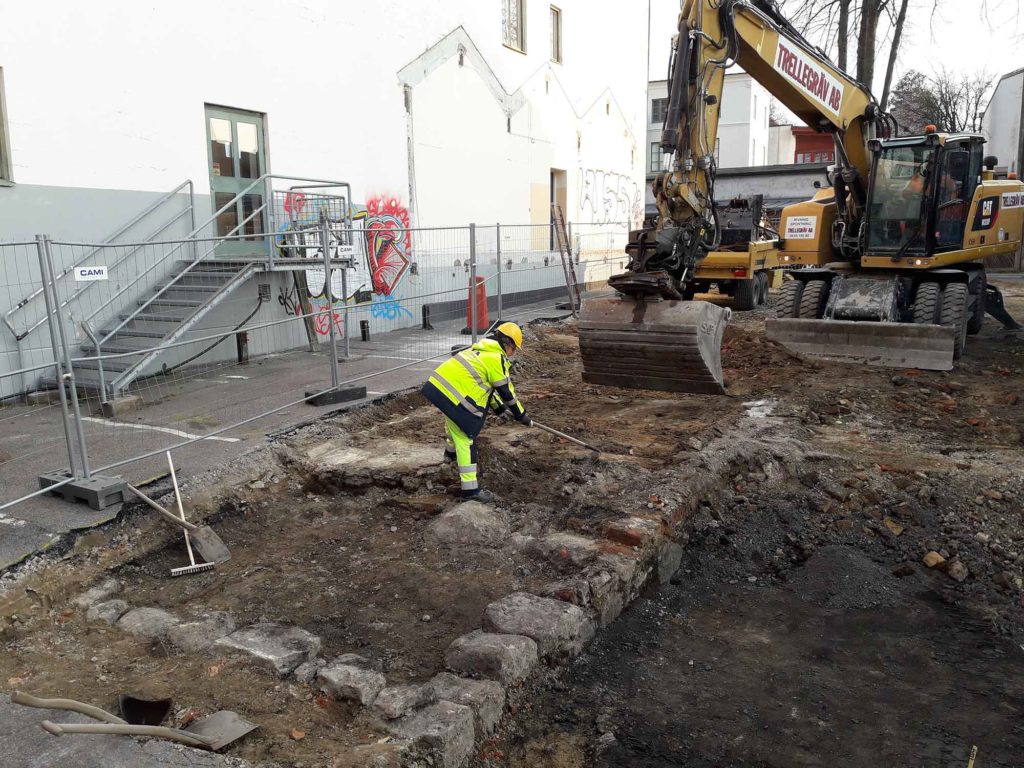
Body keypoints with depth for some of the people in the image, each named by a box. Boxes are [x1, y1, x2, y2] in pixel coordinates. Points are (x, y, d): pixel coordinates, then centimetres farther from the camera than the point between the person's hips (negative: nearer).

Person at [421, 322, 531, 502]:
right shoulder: (497, 359, -7)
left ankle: (451, 453, 63)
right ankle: (470, 488, -4)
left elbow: (486, 384, 29)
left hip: (437, 385, 10)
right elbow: (506, 392, -3)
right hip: (453, 395, -10)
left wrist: (500, 408, 33)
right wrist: (522, 416, 8)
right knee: (465, 439, -6)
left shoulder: (482, 351, 21)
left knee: (455, 425, 35)